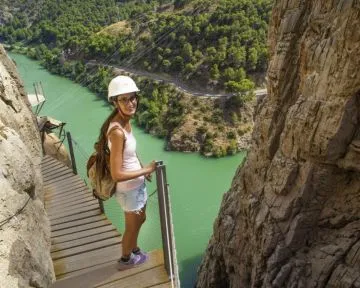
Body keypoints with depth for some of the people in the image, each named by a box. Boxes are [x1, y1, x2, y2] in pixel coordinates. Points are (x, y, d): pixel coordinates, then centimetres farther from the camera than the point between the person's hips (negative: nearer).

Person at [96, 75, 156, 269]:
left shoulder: (125, 121, -6)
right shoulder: (117, 131, -33)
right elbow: (116, 174, -31)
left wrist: (142, 169, 8)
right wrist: (146, 170, -20)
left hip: (136, 183, 8)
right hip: (128, 189, -8)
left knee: (140, 220, 30)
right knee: (132, 226, 19)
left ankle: (134, 250, 56)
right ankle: (126, 260, 47)